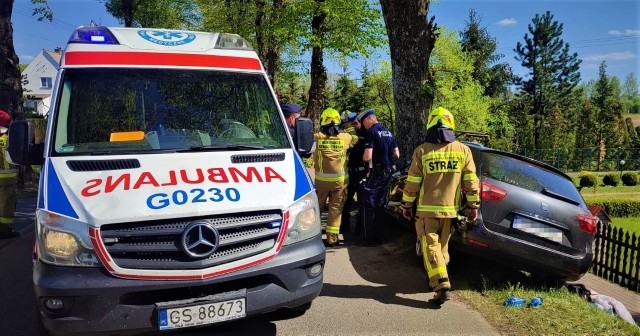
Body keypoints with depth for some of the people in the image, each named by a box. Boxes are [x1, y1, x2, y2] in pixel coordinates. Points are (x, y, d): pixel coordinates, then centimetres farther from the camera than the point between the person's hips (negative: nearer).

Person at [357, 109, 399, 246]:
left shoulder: (371, 132, -12)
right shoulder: (388, 132, 13)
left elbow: (367, 157, -20)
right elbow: (396, 155, 16)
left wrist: (364, 158, 2)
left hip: (376, 173, -8)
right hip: (388, 173, 8)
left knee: (367, 206, -2)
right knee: (380, 205, 15)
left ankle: (369, 238, -1)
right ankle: (379, 236, 21)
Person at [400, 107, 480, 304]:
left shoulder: (422, 151, -6)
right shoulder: (463, 150, 1)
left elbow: (412, 182, -5)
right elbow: (471, 181, 1)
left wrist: (406, 205, 6)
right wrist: (473, 206, 10)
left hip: (427, 209, -3)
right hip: (450, 209, 3)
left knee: (431, 246, 0)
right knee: (442, 246, 18)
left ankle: (441, 285, -13)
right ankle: (438, 280, 30)